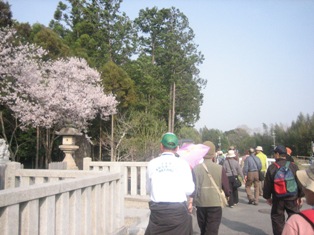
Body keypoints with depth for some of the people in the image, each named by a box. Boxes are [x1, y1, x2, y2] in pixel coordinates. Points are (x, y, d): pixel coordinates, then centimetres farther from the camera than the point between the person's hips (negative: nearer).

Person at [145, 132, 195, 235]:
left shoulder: (152, 163, 1)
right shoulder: (182, 163, -4)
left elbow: (148, 188, 8)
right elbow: (189, 190, -4)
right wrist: (190, 172, 12)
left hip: (157, 209, 1)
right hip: (178, 210, -1)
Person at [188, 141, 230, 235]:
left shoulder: (196, 168, -2)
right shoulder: (219, 168, -6)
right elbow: (226, 187, -3)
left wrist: (191, 202, 9)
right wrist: (227, 194, 18)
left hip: (200, 204, 3)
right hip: (215, 203, -3)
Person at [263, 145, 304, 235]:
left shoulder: (272, 167, -8)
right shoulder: (293, 166, -5)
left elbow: (267, 184, -4)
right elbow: (299, 183, -3)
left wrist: (267, 197, 8)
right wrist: (300, 196, 6)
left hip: (278, 199, 0)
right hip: (292, 198, 1)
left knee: (277, 218, 11)